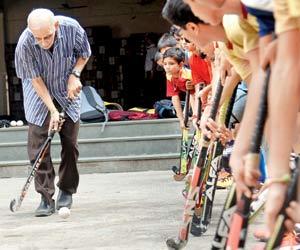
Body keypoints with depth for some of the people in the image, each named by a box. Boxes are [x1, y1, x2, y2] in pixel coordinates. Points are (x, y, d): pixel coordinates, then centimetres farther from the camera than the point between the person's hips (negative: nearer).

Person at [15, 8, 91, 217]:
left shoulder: (71, 28, -27)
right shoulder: (25, 44, -31)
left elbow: (84, 54, -4)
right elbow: (36, 80, -20)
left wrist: (74, 74, -18)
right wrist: (53, 110, -23)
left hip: (67, 90, 2)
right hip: (40, 93, -1)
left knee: (70, 142, 4)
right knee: (38, 144, -10)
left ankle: (67, 191, 22)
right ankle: (46, 198, -5)